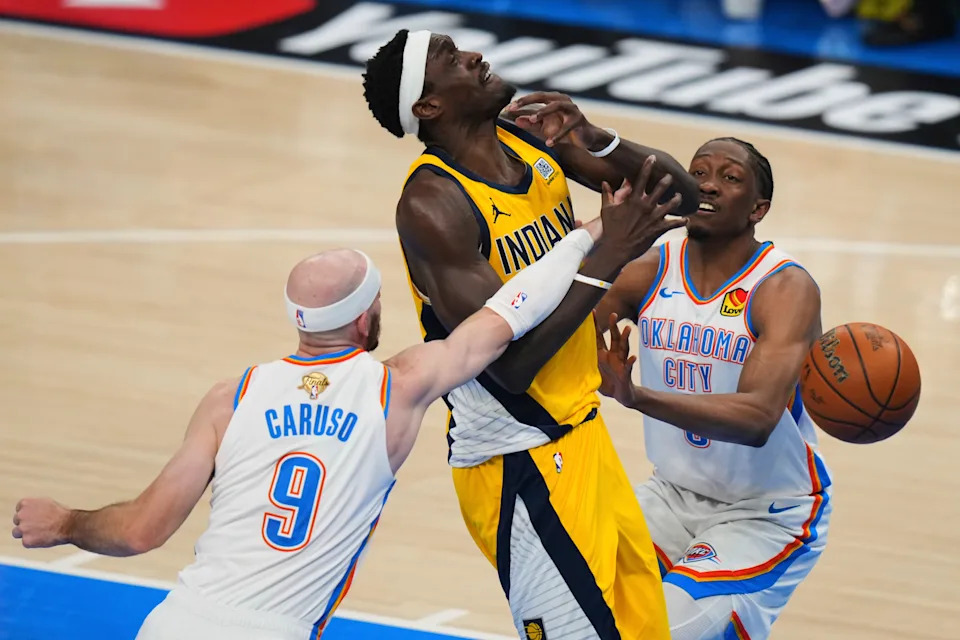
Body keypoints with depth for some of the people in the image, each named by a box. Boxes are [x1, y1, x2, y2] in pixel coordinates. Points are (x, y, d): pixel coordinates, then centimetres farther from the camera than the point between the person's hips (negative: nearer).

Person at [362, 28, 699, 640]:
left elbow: (681, 194, 5)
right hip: (518, 463, -8)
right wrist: (605, 258, -27)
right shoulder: (434, 204, -21)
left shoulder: (533, 139, 1)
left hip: (581, 435, 8)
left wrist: (595, 141, -13)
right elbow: (510, 363, -26)